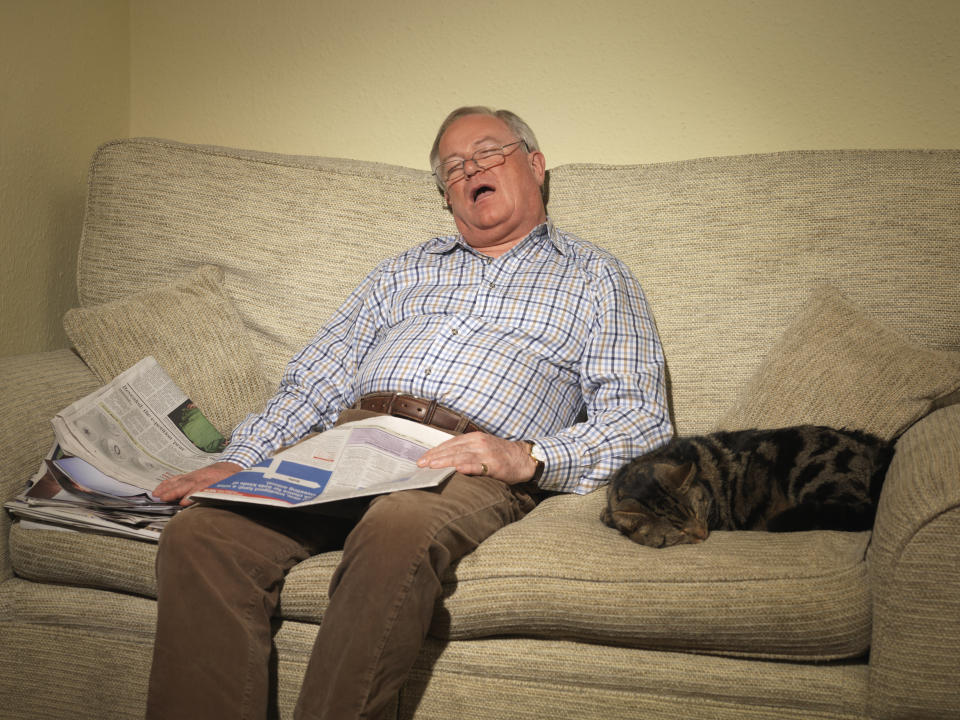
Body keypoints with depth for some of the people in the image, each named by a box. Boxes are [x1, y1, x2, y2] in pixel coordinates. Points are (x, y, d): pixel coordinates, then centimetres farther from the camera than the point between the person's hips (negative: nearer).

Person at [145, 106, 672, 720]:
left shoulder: (596, 278, 19)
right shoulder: (405, 272, 30)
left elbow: (641, 420, 6)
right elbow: (316, 380, 22)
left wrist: (530, 458, -12)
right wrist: (236, 461, 4)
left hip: (476, 466, -4)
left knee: (397, 530, -40)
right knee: (199, 532, -25)